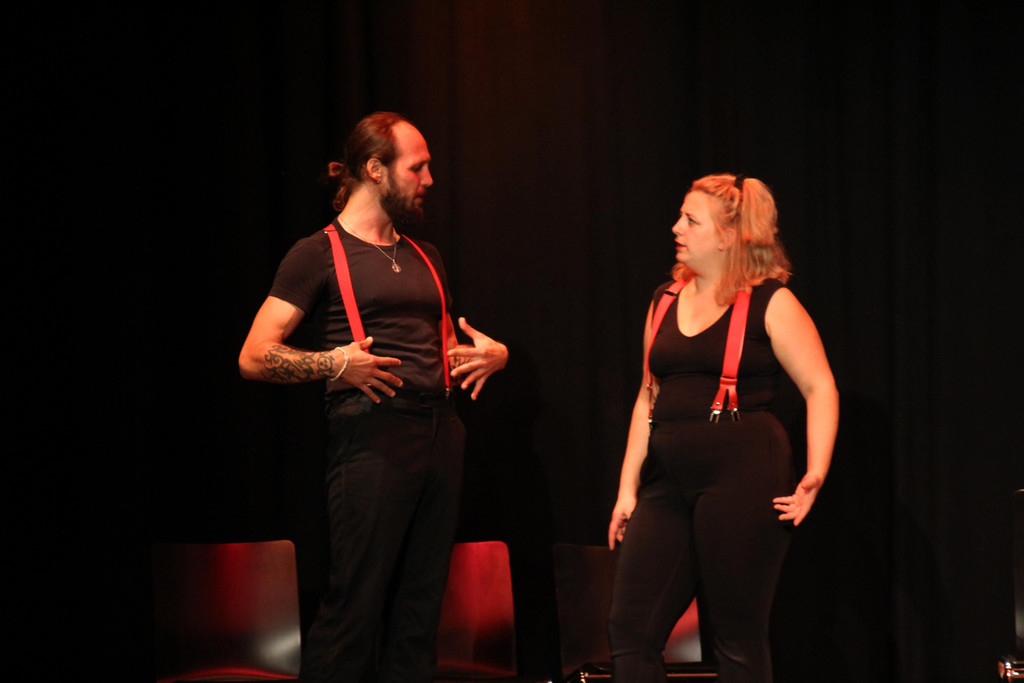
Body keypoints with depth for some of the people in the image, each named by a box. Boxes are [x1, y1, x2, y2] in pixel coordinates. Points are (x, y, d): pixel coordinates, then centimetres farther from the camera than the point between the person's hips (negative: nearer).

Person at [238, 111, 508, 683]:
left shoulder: (425, 259, 22)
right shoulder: (320, 254, 1)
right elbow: (254, 357, -4)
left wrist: (494, 353, 11)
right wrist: (335, 364, -17)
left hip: (440, 433, 7)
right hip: (373, 434, -7)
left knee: (420, 606, 5)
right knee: (356, 607, -11)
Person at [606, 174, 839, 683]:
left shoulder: (769, 304, -2)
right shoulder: (666, 302, 16)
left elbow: (820, 388, -4)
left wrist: (814, 477, -15)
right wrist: (628, 487, 14)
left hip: (743, 476, -6)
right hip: (669, 482, 6)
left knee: (738, 640, -1)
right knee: (629, 632, -1)